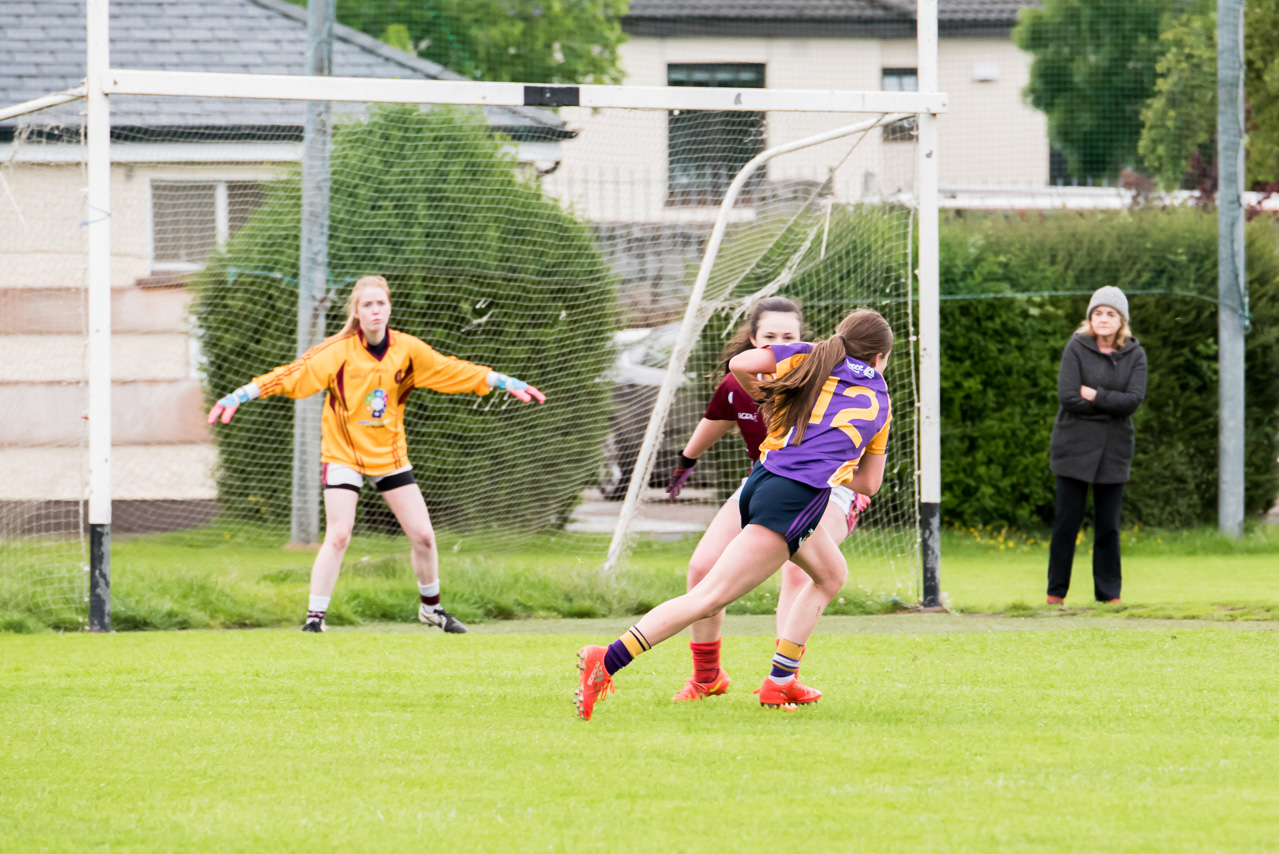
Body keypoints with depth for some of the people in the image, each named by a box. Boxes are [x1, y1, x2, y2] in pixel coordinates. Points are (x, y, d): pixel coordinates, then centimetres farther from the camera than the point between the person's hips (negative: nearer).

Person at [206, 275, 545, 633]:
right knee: (338, 536, -16)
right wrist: (239, 396, -30)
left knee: (423, 534, 4)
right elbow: (292, 375, -21)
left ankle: (431, 607, 27)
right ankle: (314, 617, -7)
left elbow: (452, 371, 6)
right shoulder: (338, 352, -15)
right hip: (343, 453, -4)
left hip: (390, 455, 4)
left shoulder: (407, 349, -4)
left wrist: (506, 383, 7)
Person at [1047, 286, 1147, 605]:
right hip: (1075, 447, -2)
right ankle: (1056, 591, 6)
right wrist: (1110, 405, -10)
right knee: (1067, 521, -1)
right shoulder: (1076, 348, -3)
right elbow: (1067, 397, -13)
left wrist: (1095, 396, -15)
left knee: (1108, 525, 5)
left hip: (1114, 450, 2)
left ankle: (1109, 593, 11)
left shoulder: (1134, 354, 4)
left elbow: (1134, 399, -9)